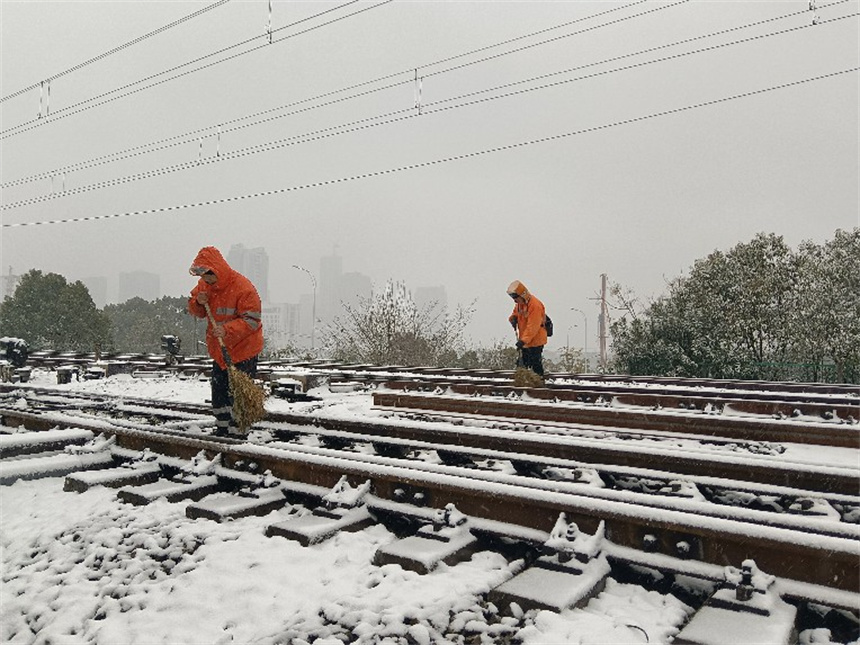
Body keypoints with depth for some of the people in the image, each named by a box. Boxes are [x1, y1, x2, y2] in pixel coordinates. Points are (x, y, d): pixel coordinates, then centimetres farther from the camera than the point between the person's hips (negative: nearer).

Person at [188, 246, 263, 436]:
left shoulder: (243, 287, -21)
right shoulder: (204, 285, 2)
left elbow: (252, 319, -22)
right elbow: (195, 311, 13)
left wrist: (227, 330, -33)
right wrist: (198, 303, -11)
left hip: (243, 349, -8)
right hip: (219, 349, 8)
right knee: (219, 392, 16)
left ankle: (237, 434, 6)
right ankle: (221, 431, 31)